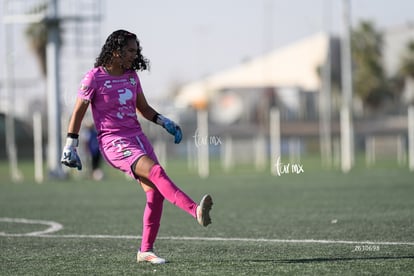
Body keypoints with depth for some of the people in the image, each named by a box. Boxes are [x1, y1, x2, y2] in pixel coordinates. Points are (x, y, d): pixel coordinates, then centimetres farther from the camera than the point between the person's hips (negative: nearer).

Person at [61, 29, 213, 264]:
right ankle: (196, 211, -44)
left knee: (156, 192, -4)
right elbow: (78, 113, -2)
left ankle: (146, 250, 7)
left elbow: (144, 109, 23)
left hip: (137, 137, 7)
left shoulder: (131, 76, 11)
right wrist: (70, 148, -4)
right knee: (156, 171, -29)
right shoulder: (95, 78, -7)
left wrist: (165, 122, 7)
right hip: (113, 142, -7)